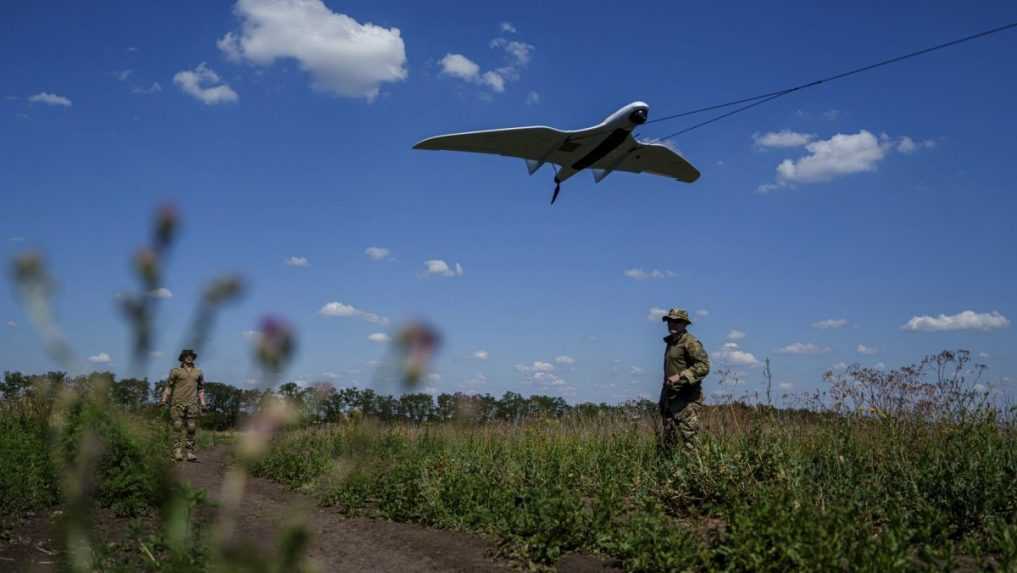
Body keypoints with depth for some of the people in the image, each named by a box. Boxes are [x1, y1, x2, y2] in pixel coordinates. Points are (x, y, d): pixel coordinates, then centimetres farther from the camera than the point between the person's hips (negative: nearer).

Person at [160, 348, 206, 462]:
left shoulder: (198, 372, 14)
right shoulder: (176, 371, 5)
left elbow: (201, 388, 19)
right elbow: (169, 386, 4)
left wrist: (202, 402, 10)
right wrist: (164, 399, -7)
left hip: (192, 404, 3)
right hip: (178, 402, -3)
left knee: (191, 428, 0)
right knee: (178, 427, -7)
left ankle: (190, 453, 2)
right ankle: (177, 452, -8)